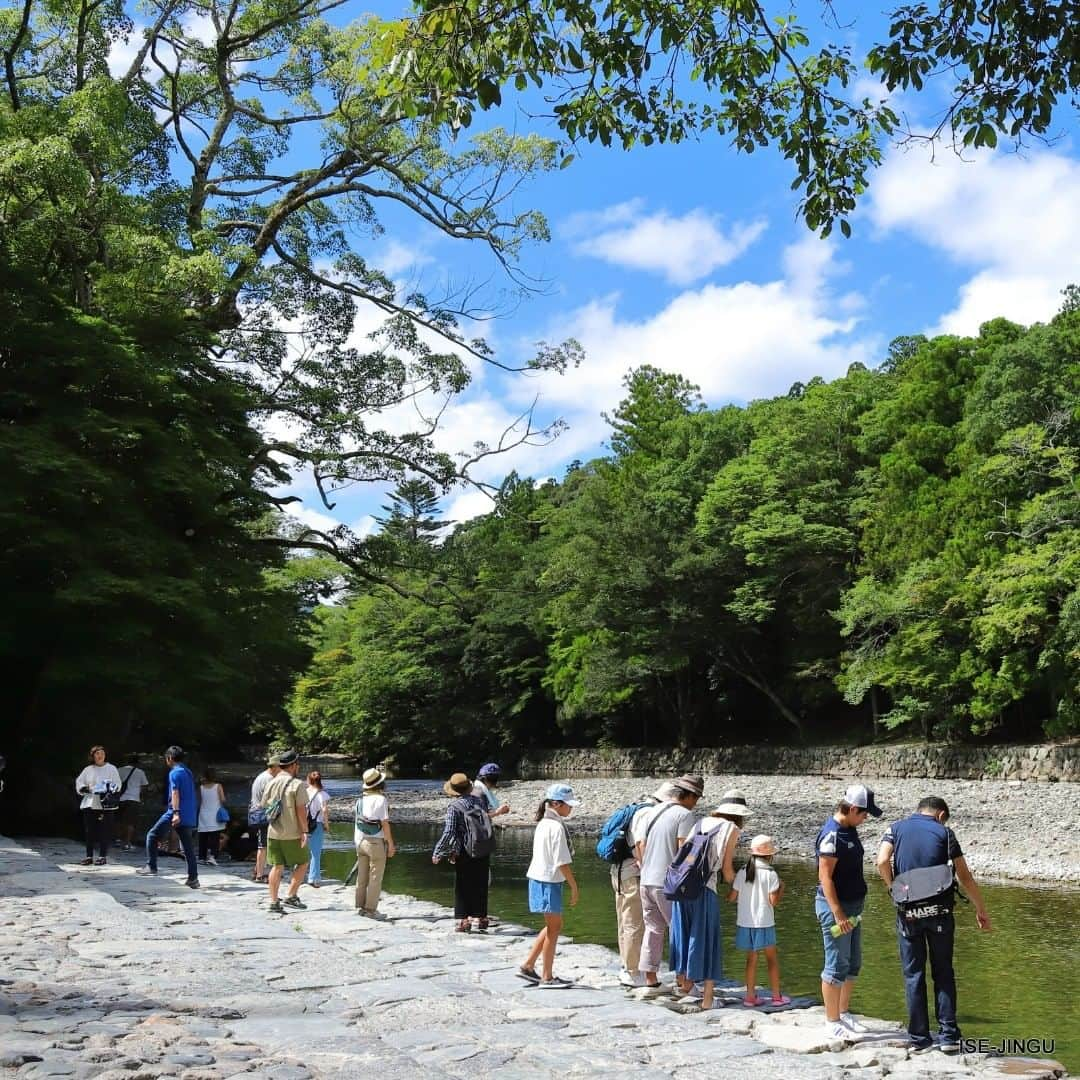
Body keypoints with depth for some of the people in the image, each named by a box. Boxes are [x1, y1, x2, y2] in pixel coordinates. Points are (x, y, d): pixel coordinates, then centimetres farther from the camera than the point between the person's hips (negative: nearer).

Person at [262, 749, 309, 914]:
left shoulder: (271, 783, 7)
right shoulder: (297, 784, -12)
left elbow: (264, 806, 13)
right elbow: (301, 810, -15)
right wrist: (304, 832, -12)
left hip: (273, 832, 5)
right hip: (292, 833, -5)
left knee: (277, 866, 10)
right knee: (302, 863, 9)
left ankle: (274, 902, 8)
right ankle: (291, 897, 2)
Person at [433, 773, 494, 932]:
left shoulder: (454, 807, -12)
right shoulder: (479, 800, 3)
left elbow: (449, 833, -15)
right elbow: (488, 821, 10)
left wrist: (437, 853, -6)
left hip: (465, 853, -5)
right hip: (484, 852, 5)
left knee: (463, 888, 7)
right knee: (481, 887, 14)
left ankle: (464, 920, 6)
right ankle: (482, 919, 19)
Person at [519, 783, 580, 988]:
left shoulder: (543, 823, 11)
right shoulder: (557, 827, -18)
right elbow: (562, 862, -19)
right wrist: (574, 886, -11)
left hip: (538, 878, 9)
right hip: (549, 881, -9)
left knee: (553, 925, 18)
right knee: (554, 927, 2)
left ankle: (528, 966, 20)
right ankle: (547, 977, 10)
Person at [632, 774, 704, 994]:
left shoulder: (651, 813, 12)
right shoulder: (685, 814, -9)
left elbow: (640, 846, 9)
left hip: (646, 881, 7)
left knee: (653, 929, 14)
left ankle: (651, 981, 14)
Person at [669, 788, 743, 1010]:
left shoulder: (701, 823, 17)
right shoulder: (731, 828, 4)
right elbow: (727, 869, 3)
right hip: (704, 887, -5)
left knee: (683, 934, 18)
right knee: (707, 940, 6)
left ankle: (685, 985, 32)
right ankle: (707, 998, 8)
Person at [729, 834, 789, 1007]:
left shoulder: (742, 873, 1)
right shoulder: (771, 874, -9)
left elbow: (731, 897, 2)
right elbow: (773, 901, -12)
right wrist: (781, 888, 5)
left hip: (745, 923, 3)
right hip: (764, 923, -3)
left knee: (751, 959, 12)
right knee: (771, 959, 11)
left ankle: (750, 996, 11)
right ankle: (777, 996, 15)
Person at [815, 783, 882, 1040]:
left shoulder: (849, 829, 9)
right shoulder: (832, 834, -20)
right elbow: (825, 877, -21)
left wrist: (851, 910, 20)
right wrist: (838, 913, -23)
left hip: (853, 905, 10)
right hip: (835, 906, -10)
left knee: (853, 963, 17)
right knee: (837, 966, -3)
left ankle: (844, 1014, 29)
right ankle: (832, 1023, 6)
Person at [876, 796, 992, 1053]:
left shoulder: (897, 828, 7)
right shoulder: (944, 832, 5)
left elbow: (882, 861, -9)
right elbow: (965, 877, 5)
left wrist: (894, 889, 6)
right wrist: (981, 910, 14)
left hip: (908, 912, 0)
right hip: (939, 911, 0)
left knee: (913, 974, 9)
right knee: (943, 973, 11)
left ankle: (919, 1038, 11)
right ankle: (948, 1035, 9)